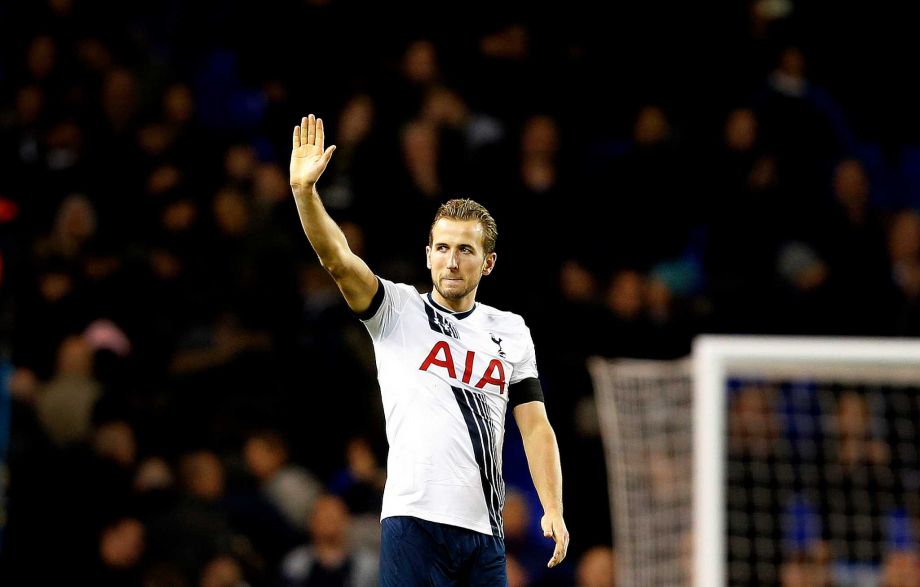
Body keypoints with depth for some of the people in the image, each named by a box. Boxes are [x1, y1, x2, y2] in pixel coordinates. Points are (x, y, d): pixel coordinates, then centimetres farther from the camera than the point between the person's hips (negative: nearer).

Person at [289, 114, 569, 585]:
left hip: (483, 529, 3)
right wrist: (304, 190, -24)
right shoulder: (398, 311, 6)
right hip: (413, 522, -3)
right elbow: (338, 259, -9)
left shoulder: (510, 332, 14)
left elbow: (535, 426, 11)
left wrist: (553, 510, 0)